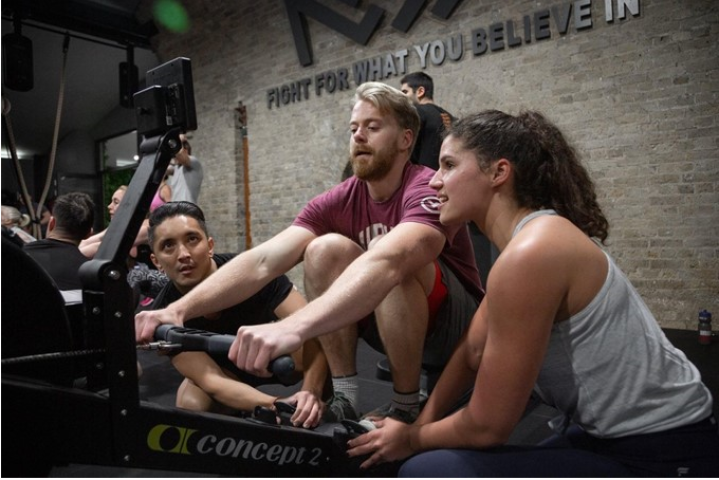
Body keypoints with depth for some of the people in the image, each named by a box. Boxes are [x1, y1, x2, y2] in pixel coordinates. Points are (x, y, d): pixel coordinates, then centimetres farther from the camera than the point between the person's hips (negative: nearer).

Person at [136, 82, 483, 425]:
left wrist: (293, 327, -59)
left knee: (395, 263, -35)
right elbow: (264, 261, -21)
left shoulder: (429, 191, -23)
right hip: (393, 323, 4)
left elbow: (387, 262, -46)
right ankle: (343, 398, -13)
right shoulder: (338, 202, -7)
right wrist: (178, 309, -35)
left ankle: (407, 407, -15)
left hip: (459, 325, -4)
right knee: (325, 249, -20)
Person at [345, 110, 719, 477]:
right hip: (618, 436, 9)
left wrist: (411, 440, -4)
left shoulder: (530, 254, -28)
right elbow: (472, 352, 7)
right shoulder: (532, 238, 2)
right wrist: (420, 424, 3)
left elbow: (487, 426, -21)